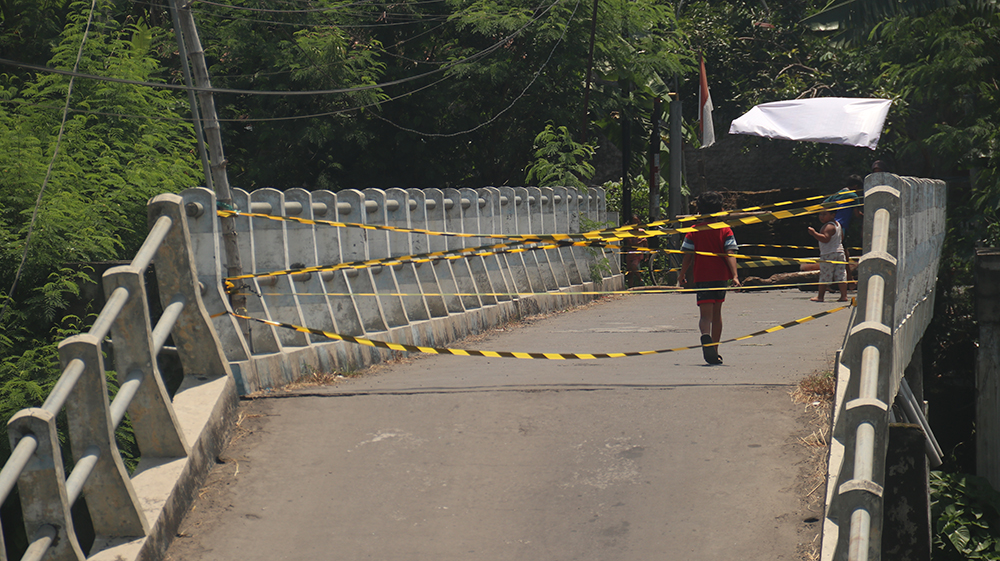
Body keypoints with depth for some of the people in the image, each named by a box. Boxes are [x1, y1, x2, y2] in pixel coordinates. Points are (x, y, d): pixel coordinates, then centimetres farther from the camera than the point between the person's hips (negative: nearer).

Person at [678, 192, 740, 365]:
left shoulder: (694, 232, 0)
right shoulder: (725, 231, 1)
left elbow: (687, 256, -1)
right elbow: (729, 254, -10)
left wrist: (682, 275, 12)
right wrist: (734, 275, -14)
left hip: (702, 277, -2)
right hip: (721, 277, 2)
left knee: (706, 314, -7)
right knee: (716, 313, 17)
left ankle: (705, 335, -41)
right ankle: (714, 351, 23)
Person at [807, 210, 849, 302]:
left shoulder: (828, 226, -15)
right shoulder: (837, 224, 14)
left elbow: (825, 239, -27)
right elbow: (842, 237, 25)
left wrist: (814, 233, -28)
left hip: (828, 254, -9)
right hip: (840, 252, 9)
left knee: (824, 277, -2)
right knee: (841, 276, 5)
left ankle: (820, 296, 3)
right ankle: (844, 295, 1)